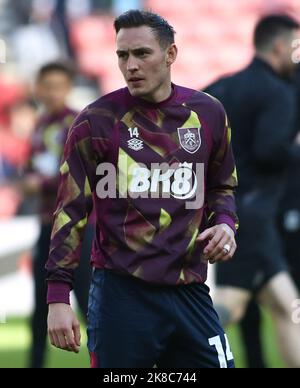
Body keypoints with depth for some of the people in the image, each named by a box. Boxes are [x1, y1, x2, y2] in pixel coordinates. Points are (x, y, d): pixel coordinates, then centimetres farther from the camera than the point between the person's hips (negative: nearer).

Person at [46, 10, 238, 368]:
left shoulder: (208, 114, 7)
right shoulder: (97, 121, -3)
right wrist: (58, 297, -8)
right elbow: (70, 211, -2)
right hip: (120, 295, -3)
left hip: (190, 292, 3)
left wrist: (225, 222, 0)